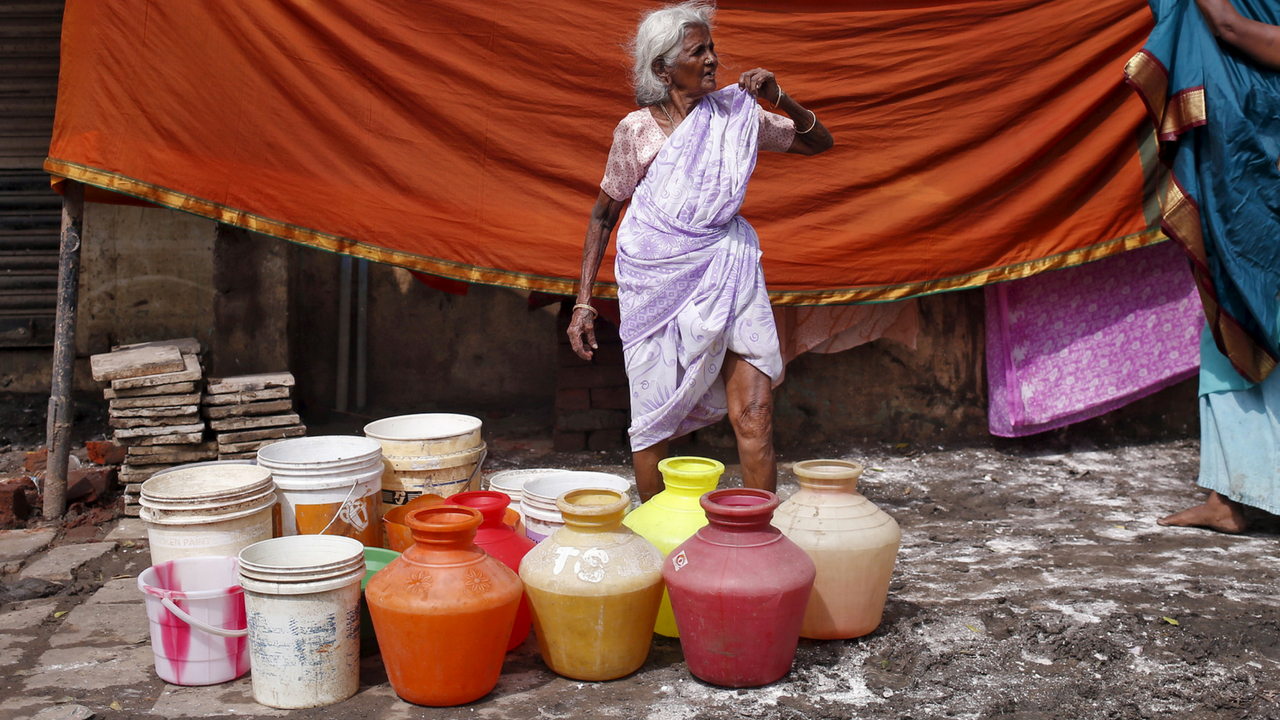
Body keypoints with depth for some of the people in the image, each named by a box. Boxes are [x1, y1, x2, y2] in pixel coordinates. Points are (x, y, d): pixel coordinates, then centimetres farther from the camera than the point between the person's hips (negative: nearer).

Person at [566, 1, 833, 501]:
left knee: (753, 415, -8)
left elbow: (818, 144, 13)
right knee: (654, 422, 3)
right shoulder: (637, 130, -1)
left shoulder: (736, 114, 6)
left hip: (726, 272, 2)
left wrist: (780, 99, -5)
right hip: (657, 281, -1)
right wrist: (584, 302, 2)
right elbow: (603, 216, 6)